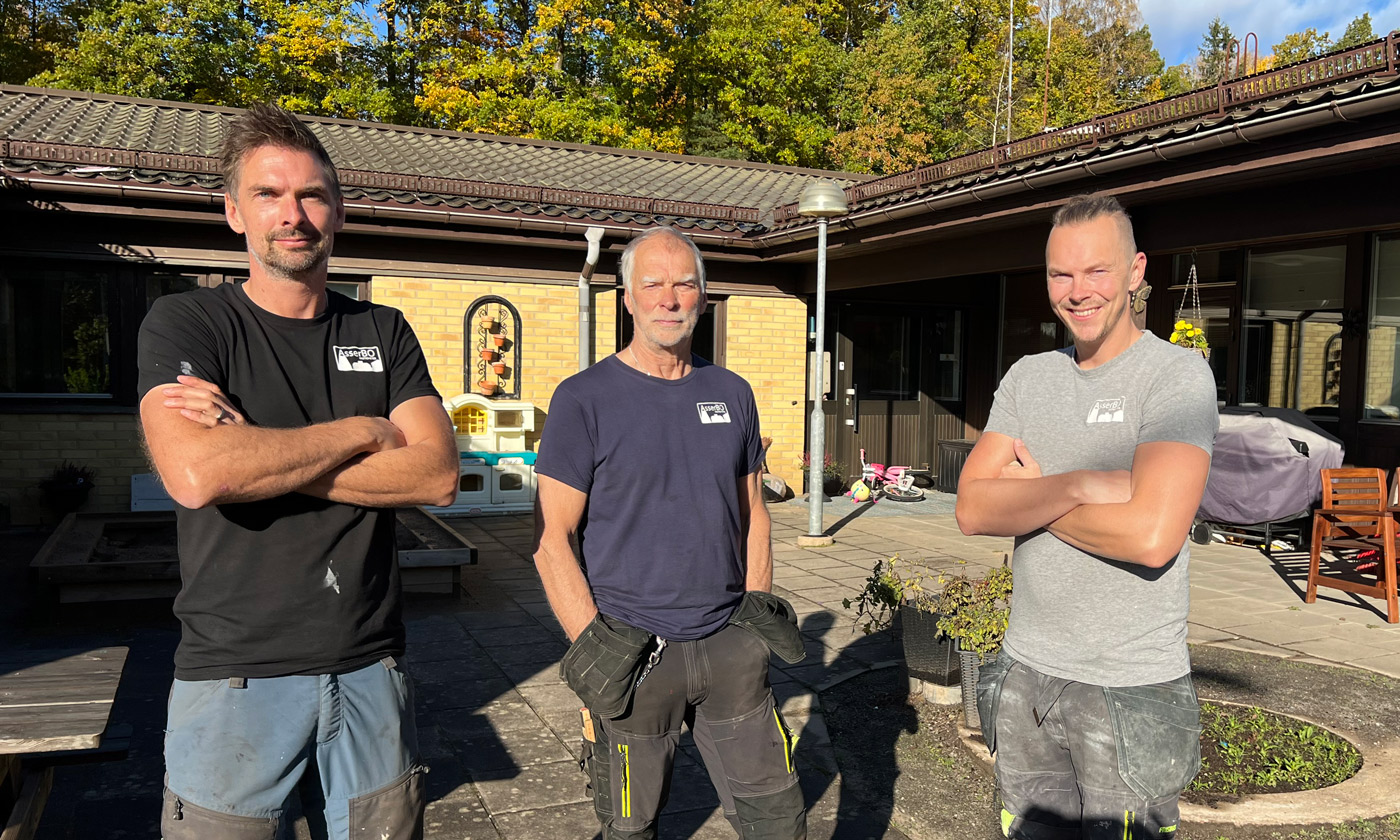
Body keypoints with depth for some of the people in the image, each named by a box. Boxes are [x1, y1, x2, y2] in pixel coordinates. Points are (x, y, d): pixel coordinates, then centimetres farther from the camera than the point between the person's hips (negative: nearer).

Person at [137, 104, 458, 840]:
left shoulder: (383, 332, 5)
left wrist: (255, 454, -15)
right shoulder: (184, 324, -4)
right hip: (234, 674, -2)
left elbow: (438, 475, -9)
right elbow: (195, 474, -23)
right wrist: (365, 430, -12)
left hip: (370, 667, 3)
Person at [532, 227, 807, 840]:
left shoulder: (733, 394, 8)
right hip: (631, 654, -3)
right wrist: (590, 644, -14)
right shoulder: (584, 399, -6)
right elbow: (551, 537, -8)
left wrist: (758, 607, 4)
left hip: (729, 645, 4)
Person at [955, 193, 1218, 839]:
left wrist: (1028, 495, -12)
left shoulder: (1178, 376, -12)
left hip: (1130, 688, -5)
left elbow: (1151, 535, -26)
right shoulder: (1028, 378, 5)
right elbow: (972, 508, -6)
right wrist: (1076, 486, -21)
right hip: (1024, 670, 5)